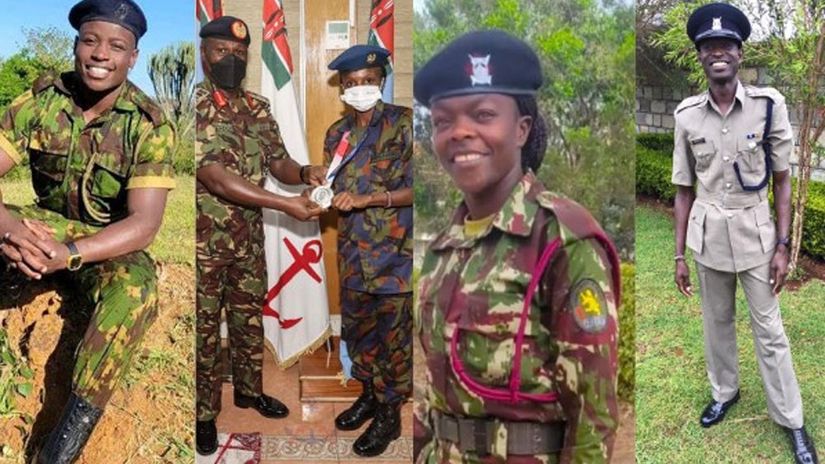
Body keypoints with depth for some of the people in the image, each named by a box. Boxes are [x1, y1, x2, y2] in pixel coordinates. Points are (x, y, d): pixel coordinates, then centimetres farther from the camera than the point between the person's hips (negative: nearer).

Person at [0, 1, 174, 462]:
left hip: (114, 246, -3)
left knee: (135, 288, -36)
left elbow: (144, 224, -25)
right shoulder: (41, 101, -9)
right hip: (47, 229, 3)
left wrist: (69, 254, -41)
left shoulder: (150, 124, -17)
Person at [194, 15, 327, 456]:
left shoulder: (259, 107, 5)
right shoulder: (194, 106, -15)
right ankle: (204, 412, 22)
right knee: (204, 327, 7)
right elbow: (215, 177, -24)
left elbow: (277, 162, 8)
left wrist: (303, 172, -17)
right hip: (205, 239, -5)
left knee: (250, 318, 19)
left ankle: (249, 389, 38)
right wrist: (287, 204, -28)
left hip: (249, 237, 6)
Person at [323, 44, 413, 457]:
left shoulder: (403, 124, -10)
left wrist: (366, 199, -23)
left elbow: (415, 188, -15)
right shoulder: (336, 134, 9)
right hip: (352, 249, 6)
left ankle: (389, 414, 20)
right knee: (355, 326, 17)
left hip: (393, 249, -6)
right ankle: (369, 394, 37)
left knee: (390, 333, 3)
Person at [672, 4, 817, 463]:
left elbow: (783, 180, -3)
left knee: (769, 329, 6)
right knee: (717, 320, 18)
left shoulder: (769, 104, -10)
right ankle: (725, 392, 39)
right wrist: (679, 254, 2)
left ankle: (793, 422, 22)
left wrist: (783, 245, -7)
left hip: (755, 230, -2)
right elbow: (685, 189, 2)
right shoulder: (687, 114, -4)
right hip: (707, 234, 2)